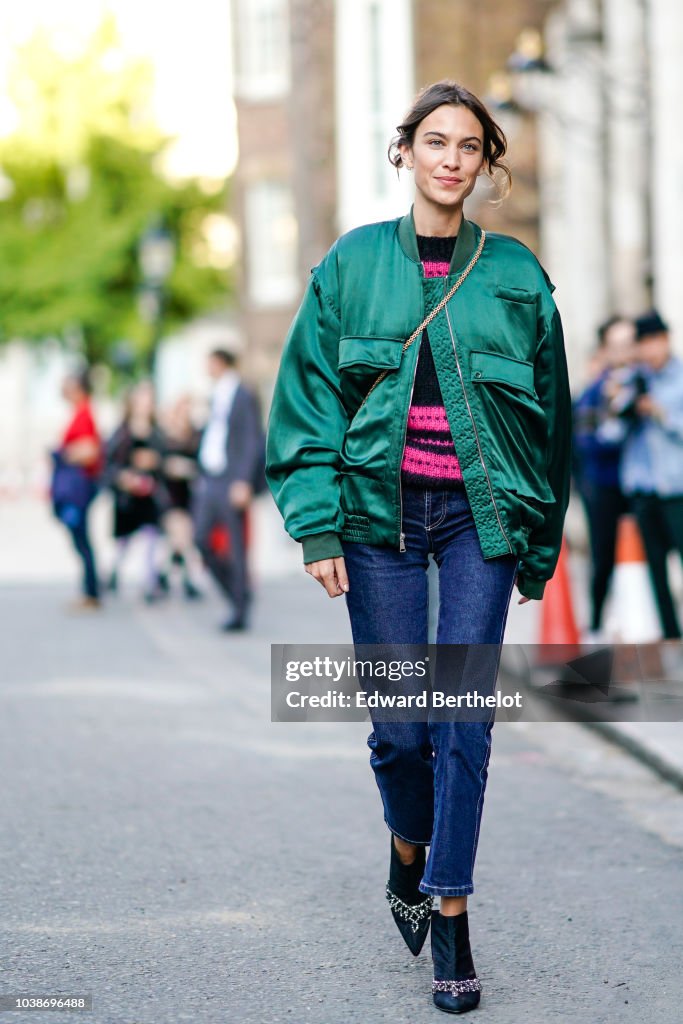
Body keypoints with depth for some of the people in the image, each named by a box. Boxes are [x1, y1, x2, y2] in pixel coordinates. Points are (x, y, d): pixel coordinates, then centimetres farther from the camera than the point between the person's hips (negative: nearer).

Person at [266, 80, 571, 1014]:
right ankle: (409, 850, 32)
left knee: (464, 716, -6)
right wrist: (318, 525, -6)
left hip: (482, 509, 0)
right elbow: (310, 401, 2)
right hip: (380, 506, 0)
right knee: (398, 721, 2)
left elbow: (550, 414, 9)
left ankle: (449, 911, 3)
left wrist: (540, 543, 8)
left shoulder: (516, 275, 4)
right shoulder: (353, 264, 4)